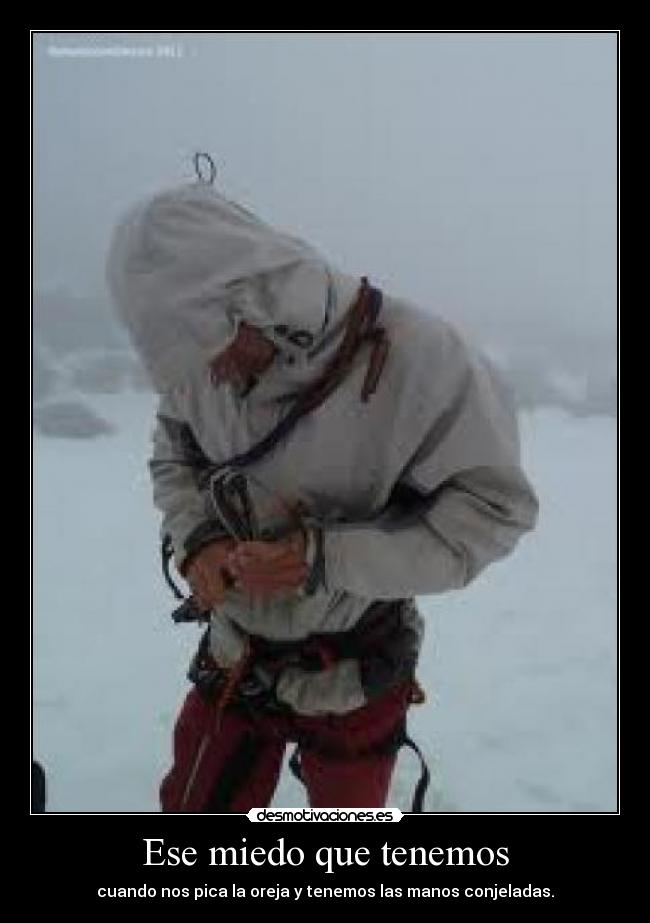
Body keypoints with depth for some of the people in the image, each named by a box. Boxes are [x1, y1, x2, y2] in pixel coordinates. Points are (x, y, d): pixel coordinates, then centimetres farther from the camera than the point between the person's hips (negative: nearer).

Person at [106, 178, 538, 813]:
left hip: (353, 676, -3)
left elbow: (492, 506, -22)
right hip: (233, 661, 4)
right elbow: (173, 458, 5)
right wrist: (195, 537, -16)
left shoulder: (413, 355, -28)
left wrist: (332, 557, -31)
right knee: (195, 808, 22)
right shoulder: (198, 355, -12)